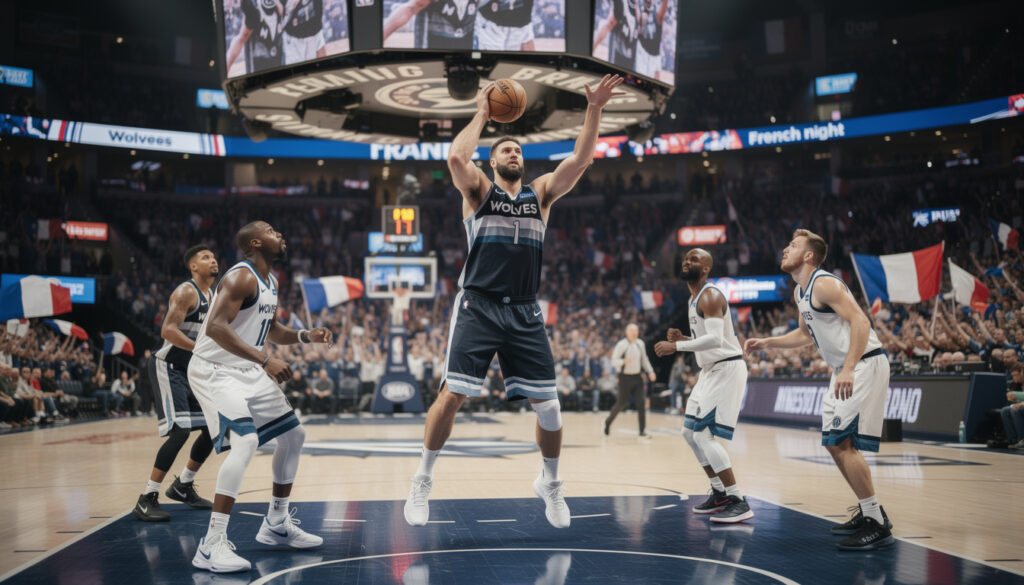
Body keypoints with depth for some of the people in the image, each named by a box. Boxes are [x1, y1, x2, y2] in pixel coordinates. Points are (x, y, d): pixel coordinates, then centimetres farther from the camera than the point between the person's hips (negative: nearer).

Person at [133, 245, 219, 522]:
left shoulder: (214, 296, 12)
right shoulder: (186, 292, -16)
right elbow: (168, 330, -28)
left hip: (191, 370, 9)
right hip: (167, 367, -9)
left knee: (213, 429, 9)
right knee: (179, 432, -20)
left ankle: (183, 486, 26)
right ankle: (146, 500, -15)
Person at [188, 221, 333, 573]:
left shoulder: (271, 282, 11)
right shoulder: (241, 277, -19)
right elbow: (215, 327, -31)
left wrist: (305, 337, 5)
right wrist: (265, 360, -34)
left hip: (249, 371, 10)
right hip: (215, 370, -10)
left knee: (294, 435, 14)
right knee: (245, 441, -27)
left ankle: (276, 524, 28)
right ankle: (212, 546, -26)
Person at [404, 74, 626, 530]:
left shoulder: (541, 193, 14)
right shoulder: (478, 190, 6)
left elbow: (580, 159, 2)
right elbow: (456, 157, -15)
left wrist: (594, 110, -7)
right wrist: (481, 116, -4)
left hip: (524, 312, 3)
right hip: (478, 306, -3)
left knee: (547, 404, 1)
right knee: (452, 394, -8)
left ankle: (550, 483, 22)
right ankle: (423, 479, 9)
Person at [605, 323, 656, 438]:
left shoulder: (640, 344, 7)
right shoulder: (622, 345, -11)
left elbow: (644, 359, 19)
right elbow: (614, 361, -14)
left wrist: (650, 371, 9)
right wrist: (624, 361, -32)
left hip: (637, 377, 5)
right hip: (625, 377, -5)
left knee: (641, 403, -5)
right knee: (622, 403, 0)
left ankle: (642, 431, -4)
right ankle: (608, 421, 27)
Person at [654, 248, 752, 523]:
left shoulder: (709, 297, -16)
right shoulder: (694, 299, 15)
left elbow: (715, 339, -30)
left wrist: (676, 346, -29)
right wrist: (683, 337, 6)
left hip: (726, 368, -11)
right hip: (711, 370, 11)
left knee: (703, 434, -16)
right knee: (690, 432, 14)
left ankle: (738, 503, -14)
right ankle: (720, 494, 23)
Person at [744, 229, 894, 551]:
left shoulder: (824, 284, -16)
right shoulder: (800, 291, 15)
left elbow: (860, 322, -25)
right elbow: (805, 334, 31)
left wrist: (848, 370, -34)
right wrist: (767, 342, 20)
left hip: (864, 365, -11)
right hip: (844, 370, 11)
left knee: (844, 443, -16)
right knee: (833, 443, 14)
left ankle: (878, 527, -12)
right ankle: (869, 512, 24)